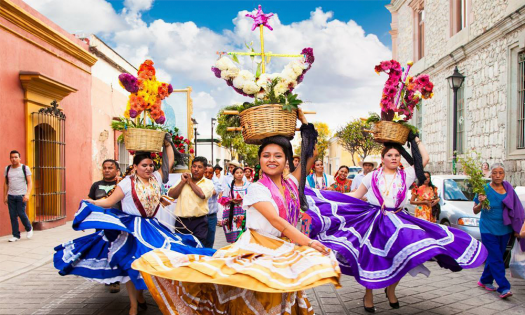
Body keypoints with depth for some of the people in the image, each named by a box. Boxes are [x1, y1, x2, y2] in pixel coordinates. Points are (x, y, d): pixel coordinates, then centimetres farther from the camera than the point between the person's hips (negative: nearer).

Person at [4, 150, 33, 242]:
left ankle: (29, 229, 18)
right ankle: (16, 235, 12)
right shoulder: (7, 168, 11)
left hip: (21, 195, -3)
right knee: (13, 216, 3)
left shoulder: (25, 168, 1)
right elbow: (6, 183, 16)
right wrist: (5, 196, 10)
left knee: (21, 213, -8)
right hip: (11, 196, 4)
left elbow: (30, 182, -3)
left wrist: (27, 194, -15)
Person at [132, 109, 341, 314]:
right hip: (258, 248, -5)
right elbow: (276, 221, -20)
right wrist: (309, 242, -27)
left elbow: (310, 155, 11)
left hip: (284, 251, 6)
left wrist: (305, 123, 12)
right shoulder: (257, 189, -9)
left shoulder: (291, 185, 8)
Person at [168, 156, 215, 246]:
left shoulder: (208, 183, 4)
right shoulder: (182, 180, 11)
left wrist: (190, 181, -3)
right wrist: (183, 181, -4)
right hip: (181, 221, 2)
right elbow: (171, 195, 2)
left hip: (199, 222, -2)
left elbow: (202, 194, -17)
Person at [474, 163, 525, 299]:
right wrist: (481, 203, -27)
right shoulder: (485, 189, -9)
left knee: (495, 257, 12)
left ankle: (485, 280, 27)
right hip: (488, 229, -5)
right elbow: (475, 211, -6)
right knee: (496, 259, -7)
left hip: (504, 229, 5)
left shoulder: (508, 188, 2)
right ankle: (504, 287, -3)